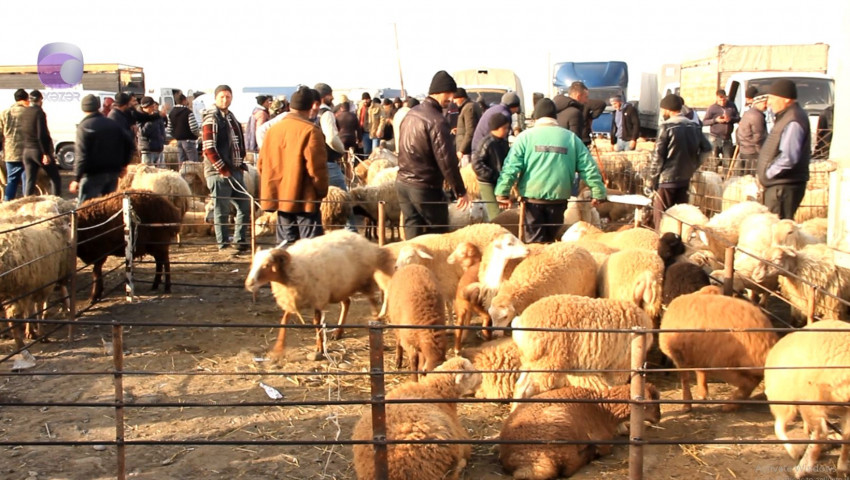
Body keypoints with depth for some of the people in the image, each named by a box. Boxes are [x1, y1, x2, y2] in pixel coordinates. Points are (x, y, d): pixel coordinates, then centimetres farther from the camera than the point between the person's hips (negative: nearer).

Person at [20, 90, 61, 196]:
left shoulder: (24, 114, 9)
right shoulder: (39, 113, -13)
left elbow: (23, 133, 13)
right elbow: (41, 135, -19)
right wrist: (46, 153, -18)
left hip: (27, 151, 7)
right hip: (39, 150, -6)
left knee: (29, 180, 8)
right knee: (55, 179, 3)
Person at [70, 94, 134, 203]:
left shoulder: (84, 126, -10)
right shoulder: (113, 124, 9)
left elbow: (82, 155, -16)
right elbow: (130, 144, 9)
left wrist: (76, 179, -13)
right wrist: (123, 164, 16)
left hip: (93, 174, -6)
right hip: (113, 173, 6)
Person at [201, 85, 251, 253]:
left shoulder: (231, 117, 16)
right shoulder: (211, 119, -9)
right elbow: (209, 149, -16)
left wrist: (240, 162, 9)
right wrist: (223, 169, -15)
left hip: (235, 170, 8)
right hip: (218, 172, -8)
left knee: (245, 205, 11)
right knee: (222, 211, -2)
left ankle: (240, 241, 22)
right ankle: (223, 245, 6)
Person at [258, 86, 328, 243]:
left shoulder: (273, 129, 9)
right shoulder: (310, 131, -12)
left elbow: (262, 164, 12)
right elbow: (316, 167, -16)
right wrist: (322, 191, -2)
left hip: (280, 197, 7)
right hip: (304, 199, -6)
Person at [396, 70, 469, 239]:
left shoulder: (411, 113, 9)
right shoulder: (437, 121, -18)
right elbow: (446, 160, -20)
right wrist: (460, 191, -14)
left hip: (402, 182, 8)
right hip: (426, 188, -8)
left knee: (412, 230, 11)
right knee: (438, 234, 5)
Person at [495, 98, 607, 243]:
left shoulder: (526, 136, 1)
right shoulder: (571, 138, 8)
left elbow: (511, 166, -7)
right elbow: (588, 167, 6)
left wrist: (502, 192, -4)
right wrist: (598, 192, 12)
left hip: (532, 197, -2)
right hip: (559, 198, 2)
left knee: (535, 241, 4)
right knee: (552, 239, 17)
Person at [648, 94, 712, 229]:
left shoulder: (666, 127, -12)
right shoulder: (693, 126, 6)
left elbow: (658, 156, -13)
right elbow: (706, 148, 9)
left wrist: (652, 179, -7)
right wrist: (692, 166, 15)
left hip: (667, 179, -6)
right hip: (685, 179, 6)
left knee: (661, 217, 2)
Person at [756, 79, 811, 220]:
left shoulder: (793, 121, -19)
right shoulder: (786, 117, 15)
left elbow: (788, 158, -28)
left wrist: (768, 173, -15)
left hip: (784, 186, -11)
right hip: (780, 184, 11)